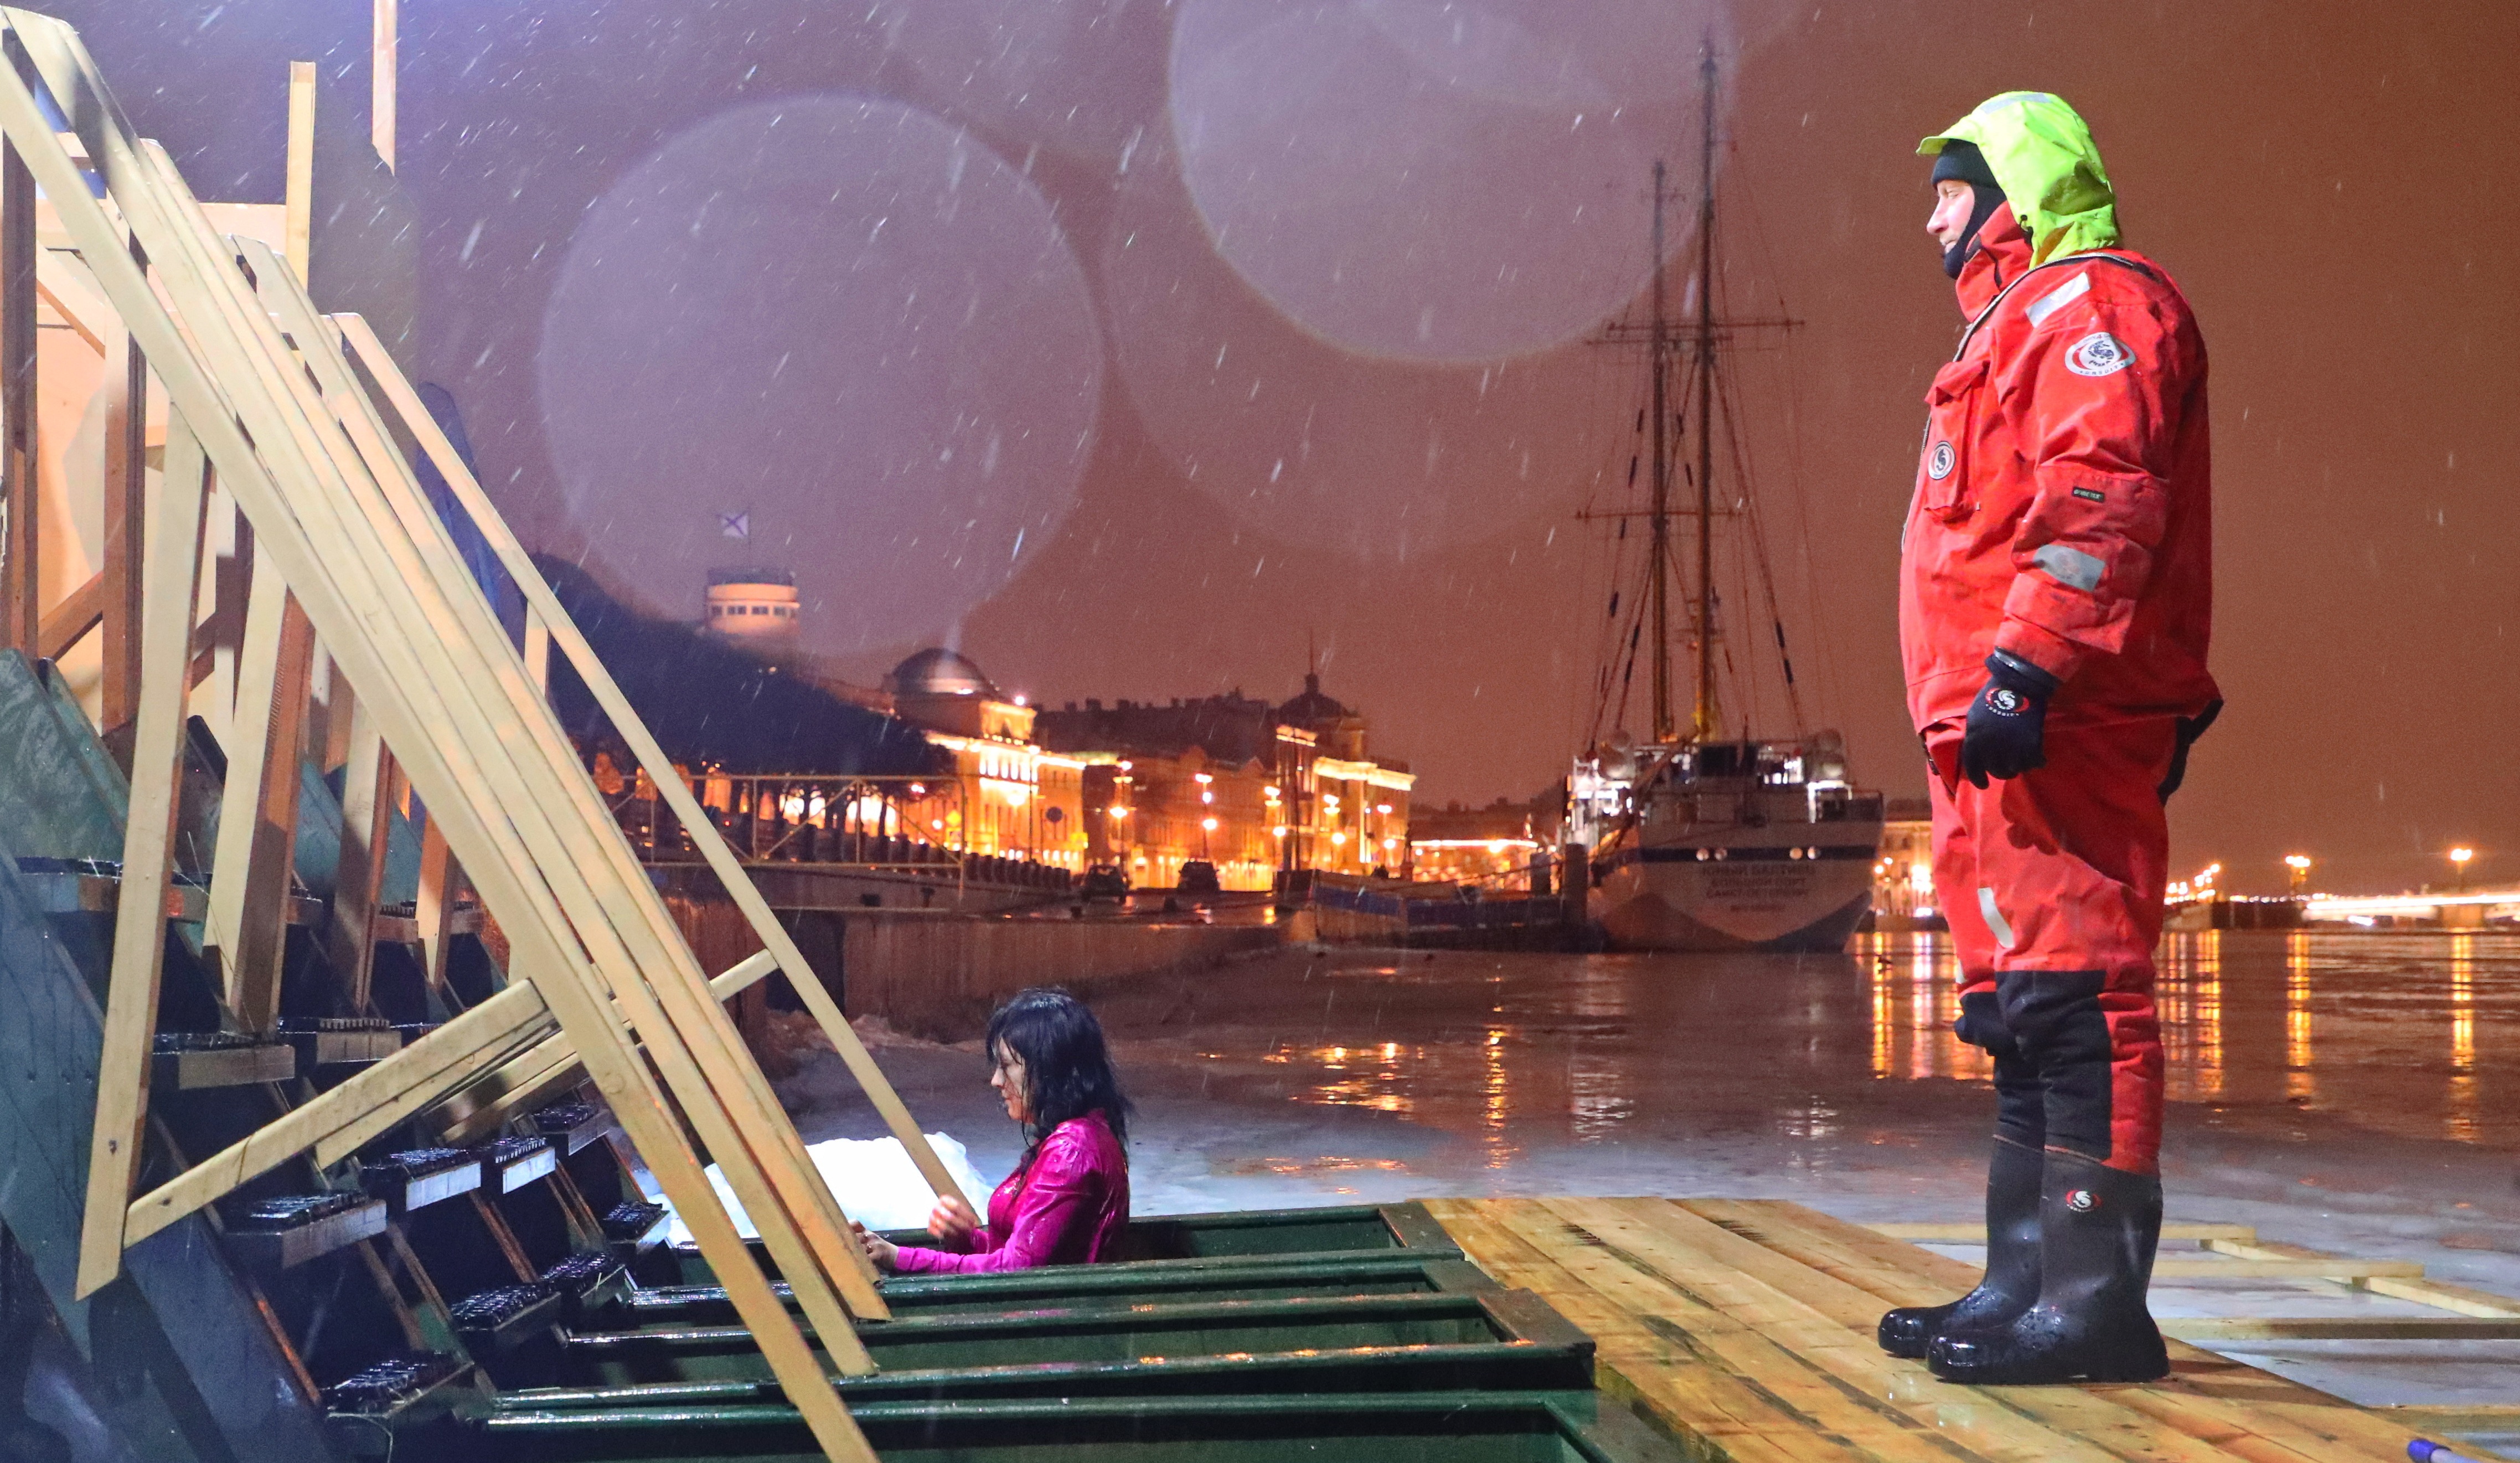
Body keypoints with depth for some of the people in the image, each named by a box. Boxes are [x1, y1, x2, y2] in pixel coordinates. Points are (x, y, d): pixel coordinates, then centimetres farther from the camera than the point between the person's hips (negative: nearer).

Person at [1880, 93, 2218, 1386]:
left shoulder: (2089, 301, -3)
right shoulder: (2023, 329, 29)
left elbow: (2100, 501, -18)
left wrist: (2025, 669, -25)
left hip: (2055, 726, -11)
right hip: (2000, 738, 11)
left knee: (2070, 992, -13)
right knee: (2023, 1003, 10)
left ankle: (2098, 1296, -13)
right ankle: (2028, 1281, 15)